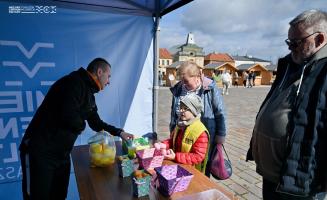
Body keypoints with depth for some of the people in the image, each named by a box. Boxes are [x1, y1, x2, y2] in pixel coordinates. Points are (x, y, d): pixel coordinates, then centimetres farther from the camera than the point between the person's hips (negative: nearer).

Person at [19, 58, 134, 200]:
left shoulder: (88, 93, 12)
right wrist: (81, 125, -11)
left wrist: (119, 132, 17)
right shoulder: (74, 83, -19)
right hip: (40, 152, -9)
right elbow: (69, 116, -33)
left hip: (62, 154, 9)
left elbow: (96, 122, 20)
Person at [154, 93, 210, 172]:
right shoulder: (180, 124, 5)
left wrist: (176, 157, -26)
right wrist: (164, 145, -4)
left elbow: (198, 157, -20)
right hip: (177, 165, 6)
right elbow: (172, 140, 17)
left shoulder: (201, 133, -19)